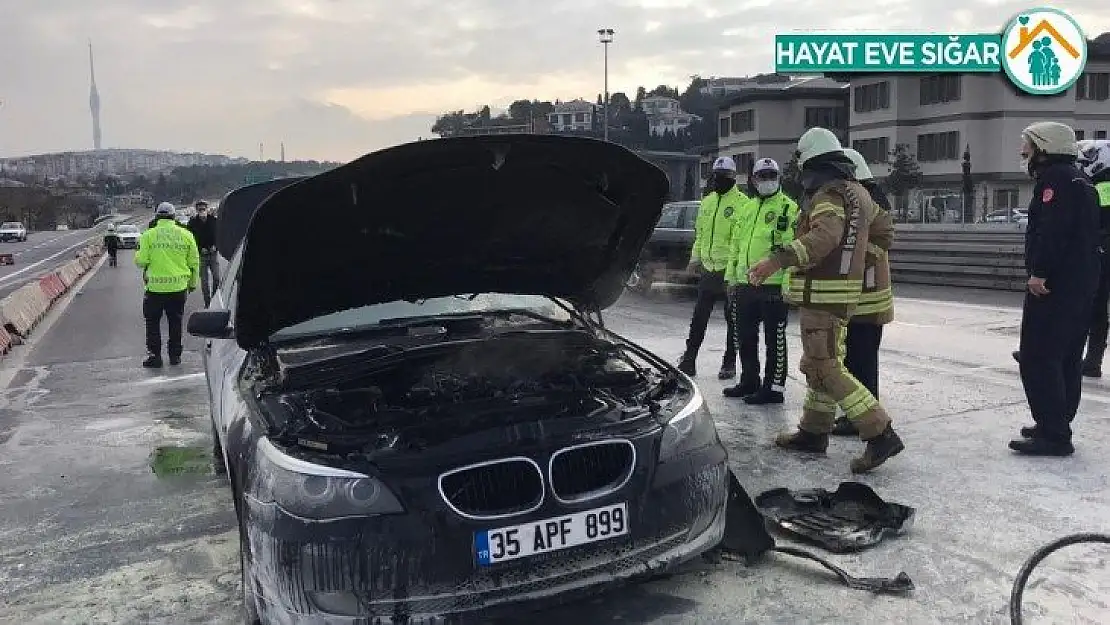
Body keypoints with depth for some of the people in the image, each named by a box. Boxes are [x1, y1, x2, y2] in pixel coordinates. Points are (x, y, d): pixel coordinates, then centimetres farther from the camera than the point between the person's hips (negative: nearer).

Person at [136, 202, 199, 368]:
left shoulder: (148, 235, -6)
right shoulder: (186, 235, 0)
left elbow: (141, 261, -7)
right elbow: (194, 262, 4)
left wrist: (138, 255, 16)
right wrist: (193, 283, 16)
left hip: (155, 286, -2)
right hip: (179, 286, 2)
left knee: (153, 322, 11)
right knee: (175, 323, 14)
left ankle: (154, 355, 10)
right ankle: (175, 355, 19)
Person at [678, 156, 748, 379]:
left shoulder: (742, 203, -7)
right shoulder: (707, 202, 15)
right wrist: (695, 258, 13)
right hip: (708, 270, 6)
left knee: (732, 319, 6)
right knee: (699, 317, 8)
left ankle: (729, 363, 16)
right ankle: (689, 360, 15)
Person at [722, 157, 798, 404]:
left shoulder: (788, 207, -5)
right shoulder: (746, 209, 17)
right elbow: (735, 246, 21)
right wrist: (731, 277, 17)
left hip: (773, 287, -7)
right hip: (745, 286, 8)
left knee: (774, 340, 1)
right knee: (745, 337, 15)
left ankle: (774, 388, 8)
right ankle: (749, 381, 29)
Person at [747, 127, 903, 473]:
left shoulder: (828, 194, -15)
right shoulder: (858, 192, 15)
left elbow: (825, 236, -33)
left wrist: (777, 259, -41)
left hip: (822, 294, -10)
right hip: (846, 290, 10)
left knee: (826, 369, -9)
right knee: (818, 364, 18)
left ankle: (880, 434, -10)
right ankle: (813, 432, 28)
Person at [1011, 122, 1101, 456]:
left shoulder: (1056, 178, -10)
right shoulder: (1080, 181, 22)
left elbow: (1052, 230, -24)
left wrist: (1040, 272, -26)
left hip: (1053, 285, -11)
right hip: (1082, 285, 11)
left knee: (1037, 358, -10)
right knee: (1066, 358, 15)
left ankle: (1052, 434, -10)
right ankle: (1057, 427, 23)